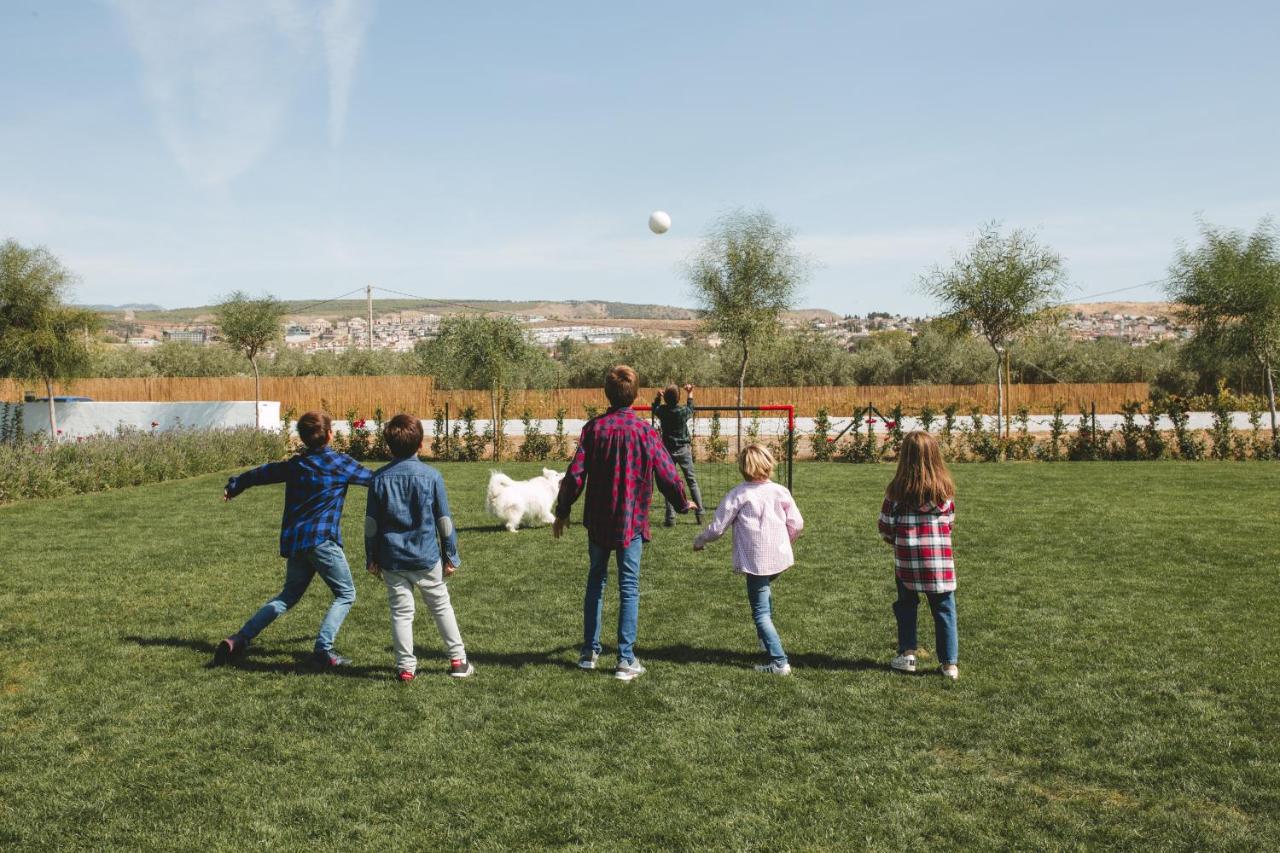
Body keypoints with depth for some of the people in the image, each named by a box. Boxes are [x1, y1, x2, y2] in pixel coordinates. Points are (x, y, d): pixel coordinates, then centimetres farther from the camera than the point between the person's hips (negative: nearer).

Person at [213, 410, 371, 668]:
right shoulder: (340, 462, -3)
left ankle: (240, 639, 11)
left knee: (289, 595, 21)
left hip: (294, 540, 6)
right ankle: (324, 649, -9)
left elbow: (262, 473, 25)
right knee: (345, 595, 5)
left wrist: (233, 486, 43)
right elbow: (372, 479, 8)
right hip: (322, 539, -6)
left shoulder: (294, 464, 12)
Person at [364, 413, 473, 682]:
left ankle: (406, 667, 10)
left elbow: (371, 523, 2)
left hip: (392, 559, 1)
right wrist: (451, 556, 6)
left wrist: (371, 559, 12)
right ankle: (458, 660, 17)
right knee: (442, 607, 12)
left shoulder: (380, 478, -2)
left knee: (401, 612, 8)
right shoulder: (431, 475, -6)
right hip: (427, 557, -1)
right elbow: (444, 520, -3)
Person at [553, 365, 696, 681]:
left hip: (597, 521, 2)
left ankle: (590, 652, 22)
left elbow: (576, 473, -7)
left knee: (595, 581, 16)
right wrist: (682, 504, 15)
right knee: (629, 588, 4)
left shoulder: (594, 427, -5)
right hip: (631, 522, -2)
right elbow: (667, 474, -3)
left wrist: (562, 510, 4)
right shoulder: (645, 431, -8)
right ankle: (626, 660, 4)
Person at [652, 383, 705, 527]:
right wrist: (690, 393, 29)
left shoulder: (662, 411, -9)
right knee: (692, 481, 8)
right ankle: (699, 514, 7)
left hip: (668, 450, 0)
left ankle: (670, 517, -2)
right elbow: (690, 408, 17)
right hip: (684, 449, 0)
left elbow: (655, 408, 16)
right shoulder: (683, 412, -8)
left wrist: (658, 397, 26)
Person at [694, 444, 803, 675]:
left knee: (761, 612, -1)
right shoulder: (781, 492, 4)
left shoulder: (738, 494, -7)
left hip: (755, 561, -5)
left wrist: (699, 541, 12)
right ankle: (766, 639, 40)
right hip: (781, 557, 5)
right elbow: (796, 524, 6)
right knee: (765, 588, 33)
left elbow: (717, 528, -6)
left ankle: (779, 662, -9)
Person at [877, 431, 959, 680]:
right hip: (940, 560, 1)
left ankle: (907, 654, 16)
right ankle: (950, 663, 9)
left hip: (906, 559, 0)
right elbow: (950, 522, 8)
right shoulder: (945, 489, -2)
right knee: (944, 610, 8)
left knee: (906, 606, 17)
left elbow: (886, 527, -1)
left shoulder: (897, 489, -6)